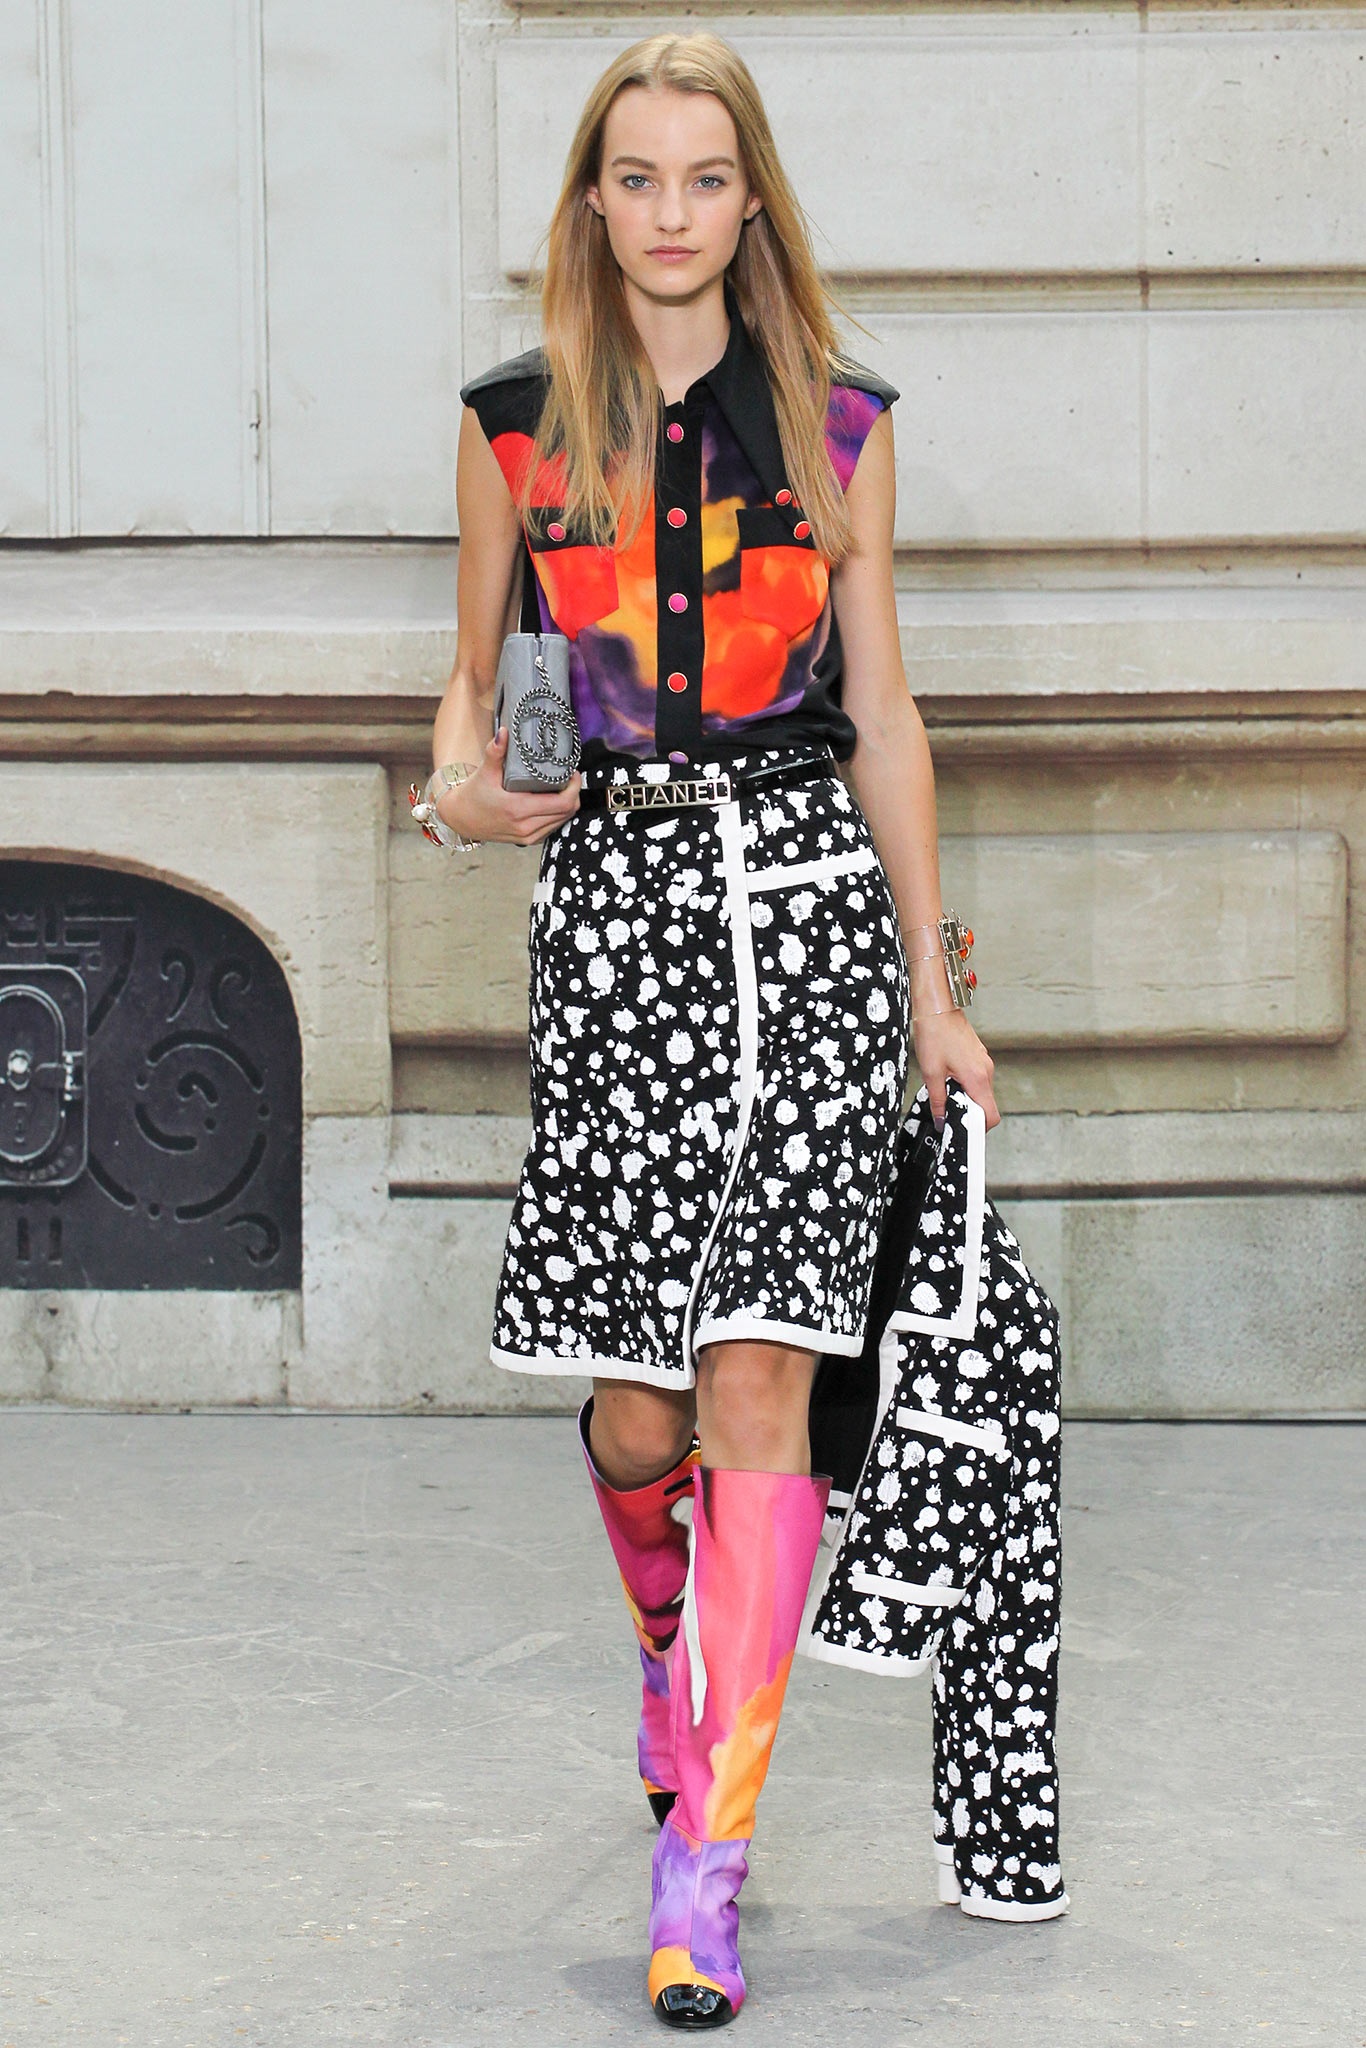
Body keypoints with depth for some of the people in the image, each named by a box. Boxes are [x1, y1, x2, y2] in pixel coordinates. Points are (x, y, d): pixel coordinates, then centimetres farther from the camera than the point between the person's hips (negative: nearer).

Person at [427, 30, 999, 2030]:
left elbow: (880, 708, 10)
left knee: (756, 1375, -10)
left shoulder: (835, 424, 7)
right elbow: (476, 666, 15)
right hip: (612, 893, 1)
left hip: (813, 895, -1)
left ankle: (707, 1859, -9)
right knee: (637, 1408, 2)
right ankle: (678, 1656, 37)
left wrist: (931, 988, 9)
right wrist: (462, 773, -9)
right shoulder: (516, 426, 7)